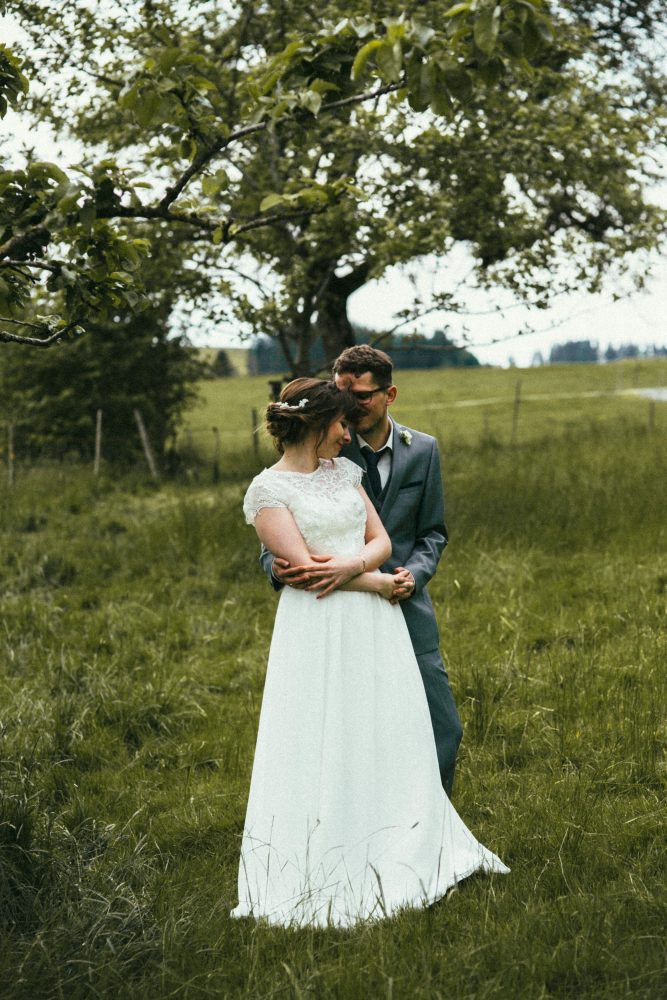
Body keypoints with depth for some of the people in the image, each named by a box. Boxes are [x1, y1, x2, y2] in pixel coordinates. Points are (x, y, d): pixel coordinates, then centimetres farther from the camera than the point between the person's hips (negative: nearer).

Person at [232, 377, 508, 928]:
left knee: (389, 740, 10)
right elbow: (301, 567, -14)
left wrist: (352, 564, -14)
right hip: (318, 629, -6)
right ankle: (320, 874, 9)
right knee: (320, 751, -2)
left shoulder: (344, 470, 13)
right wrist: (378, 581, -7)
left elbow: (382, 540, 8)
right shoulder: (268, 489, -7)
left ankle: (398, 858, 23)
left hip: (374, 624, 6)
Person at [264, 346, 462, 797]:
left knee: (443, 731, 4)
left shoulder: (422, 450, 4)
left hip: (406, 610, 2)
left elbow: (433, 532, 11)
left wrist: (415, 572, -10)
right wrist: (276, 565, -27)